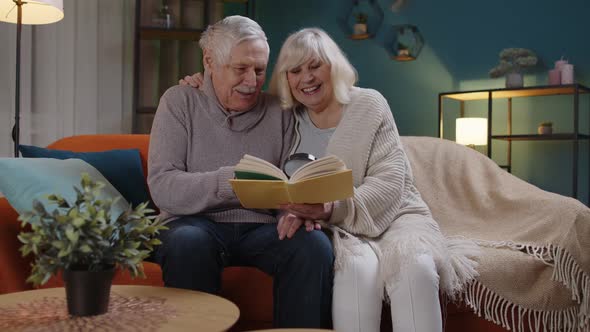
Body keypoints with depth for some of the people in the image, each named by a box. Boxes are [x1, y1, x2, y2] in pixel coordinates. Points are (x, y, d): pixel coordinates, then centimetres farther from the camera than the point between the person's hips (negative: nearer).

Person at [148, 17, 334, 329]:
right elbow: (162, 188, -10)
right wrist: (229, 181, -25)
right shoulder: (180, 101, 2)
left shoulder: (278, 112, 10)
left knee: (315, 244, -27)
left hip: (262, 228, 2)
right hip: (198, 223, -2)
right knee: (188, 241, -35)